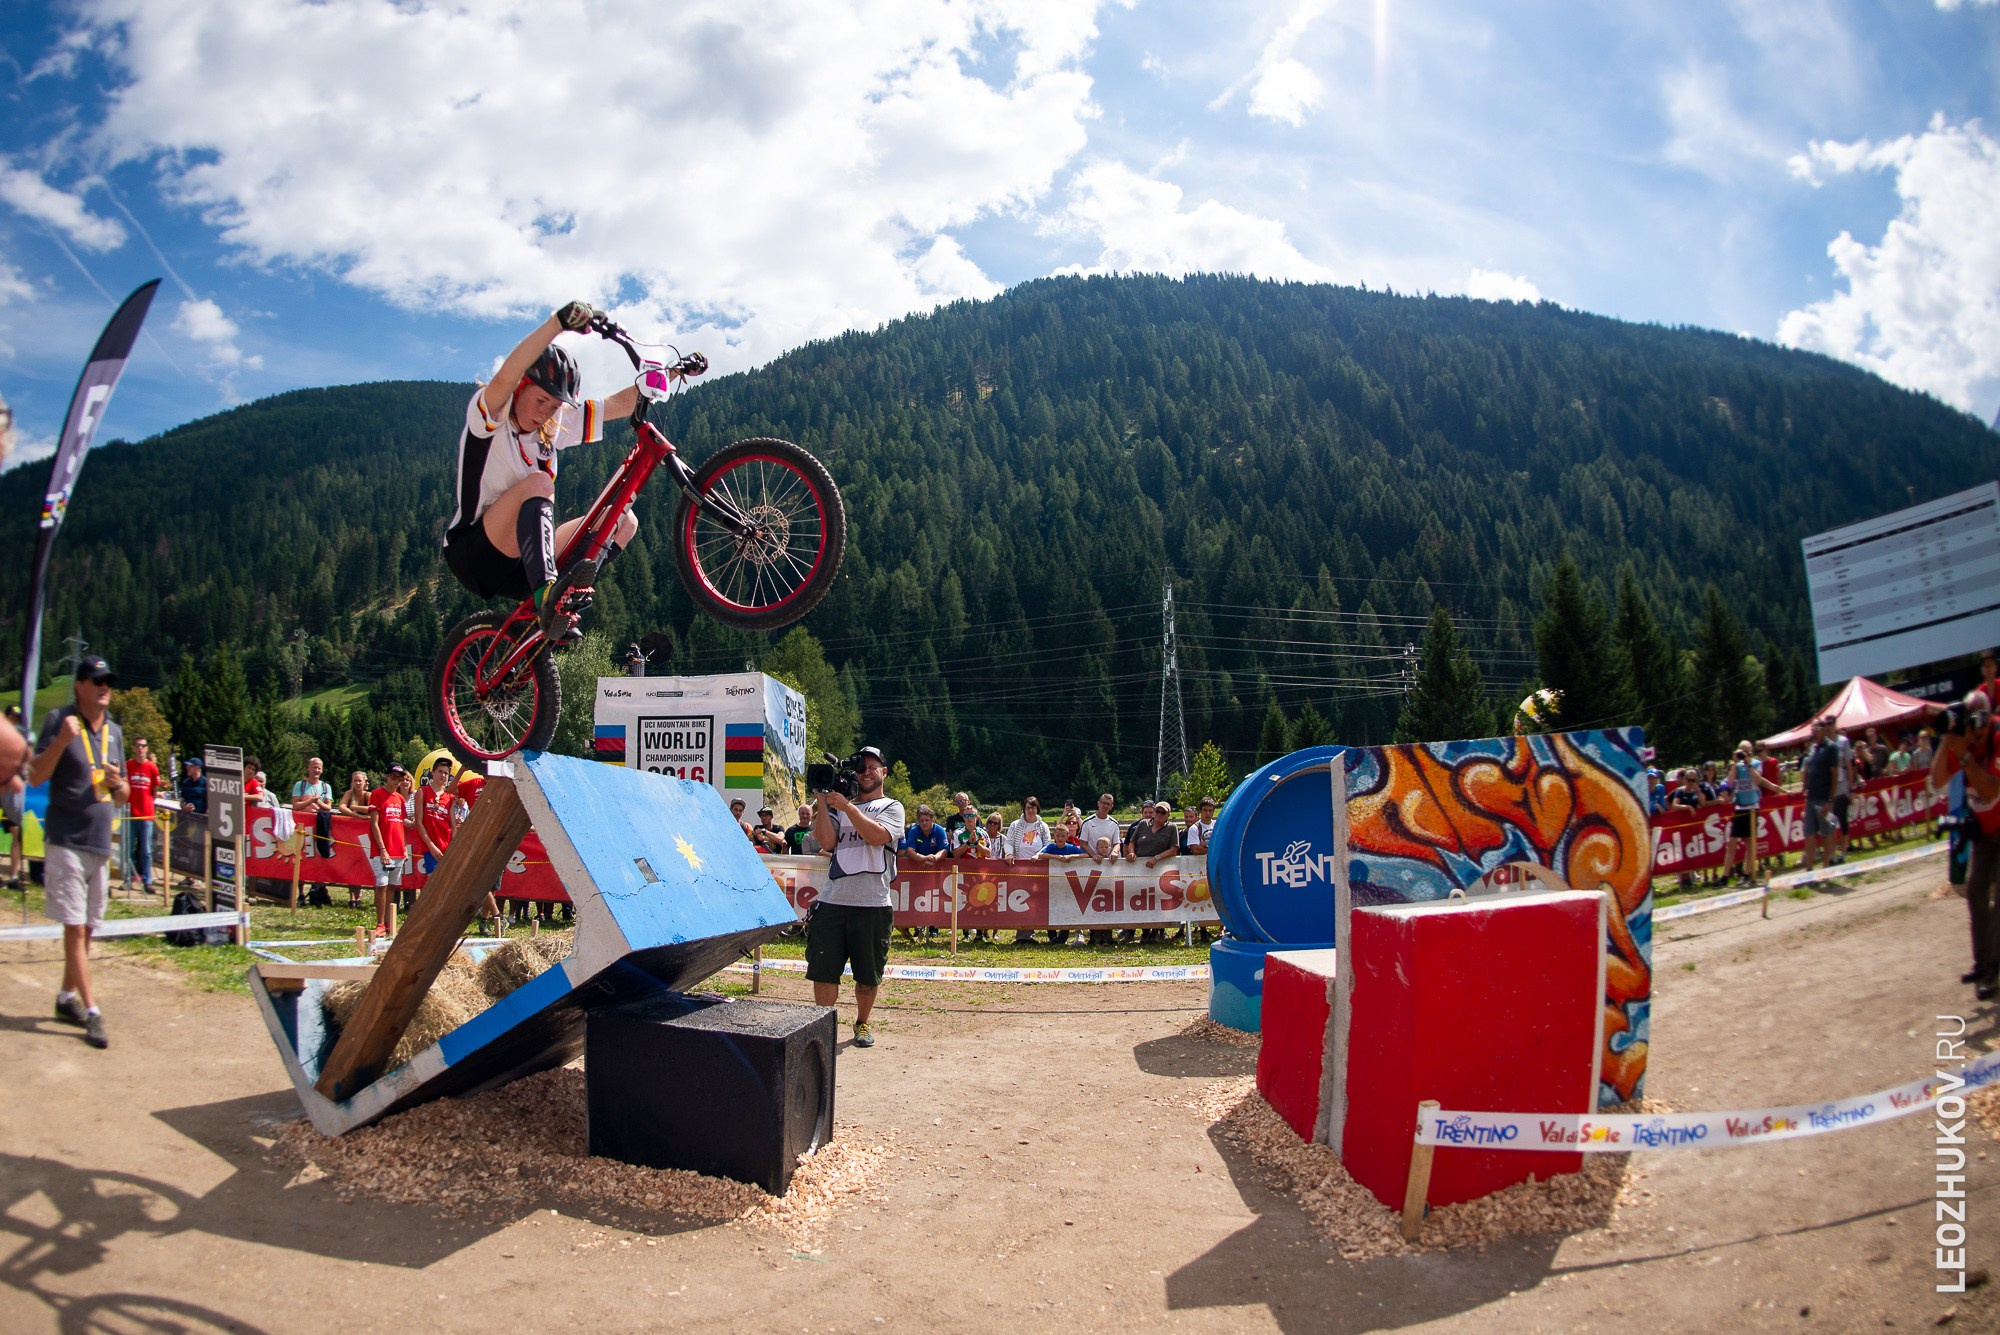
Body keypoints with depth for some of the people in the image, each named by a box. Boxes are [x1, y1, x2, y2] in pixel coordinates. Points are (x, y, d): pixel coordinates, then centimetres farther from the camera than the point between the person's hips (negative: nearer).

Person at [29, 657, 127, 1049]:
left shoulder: (114, 731, 12)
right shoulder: (59, 720, -5)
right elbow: (36, 777, -12)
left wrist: (117, 782, -5)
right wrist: (61, 741, -25)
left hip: (100, 843, 6)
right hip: (65, 841, -6)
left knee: (86, 928, 14)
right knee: (74, 927, -6)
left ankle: (67, 997, 29)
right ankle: (91, 1012, -6)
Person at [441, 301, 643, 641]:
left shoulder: (557, 424, 8)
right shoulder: (487, 416, -10)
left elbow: (622, 403, 4)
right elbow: (506, 376, -32)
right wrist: (559, 321, -44)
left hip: (522, 564, 7)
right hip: (475, 555, -7)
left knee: (622, 520, -6)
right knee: (538, 482, -32)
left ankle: (561, 612, -24)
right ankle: (547, 596, -52)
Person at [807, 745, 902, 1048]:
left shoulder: (891, 807, 7)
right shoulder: (838, 804, 14)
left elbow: (878, 836, -14)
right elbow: (826, 840, -2)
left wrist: (847, 806, -15)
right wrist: (822, 799, -4)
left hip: (873, 904, -2)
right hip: (832, 901, 2)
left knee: (868, 975, 9)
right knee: (824, 970, 0)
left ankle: (862, 1023, 28)